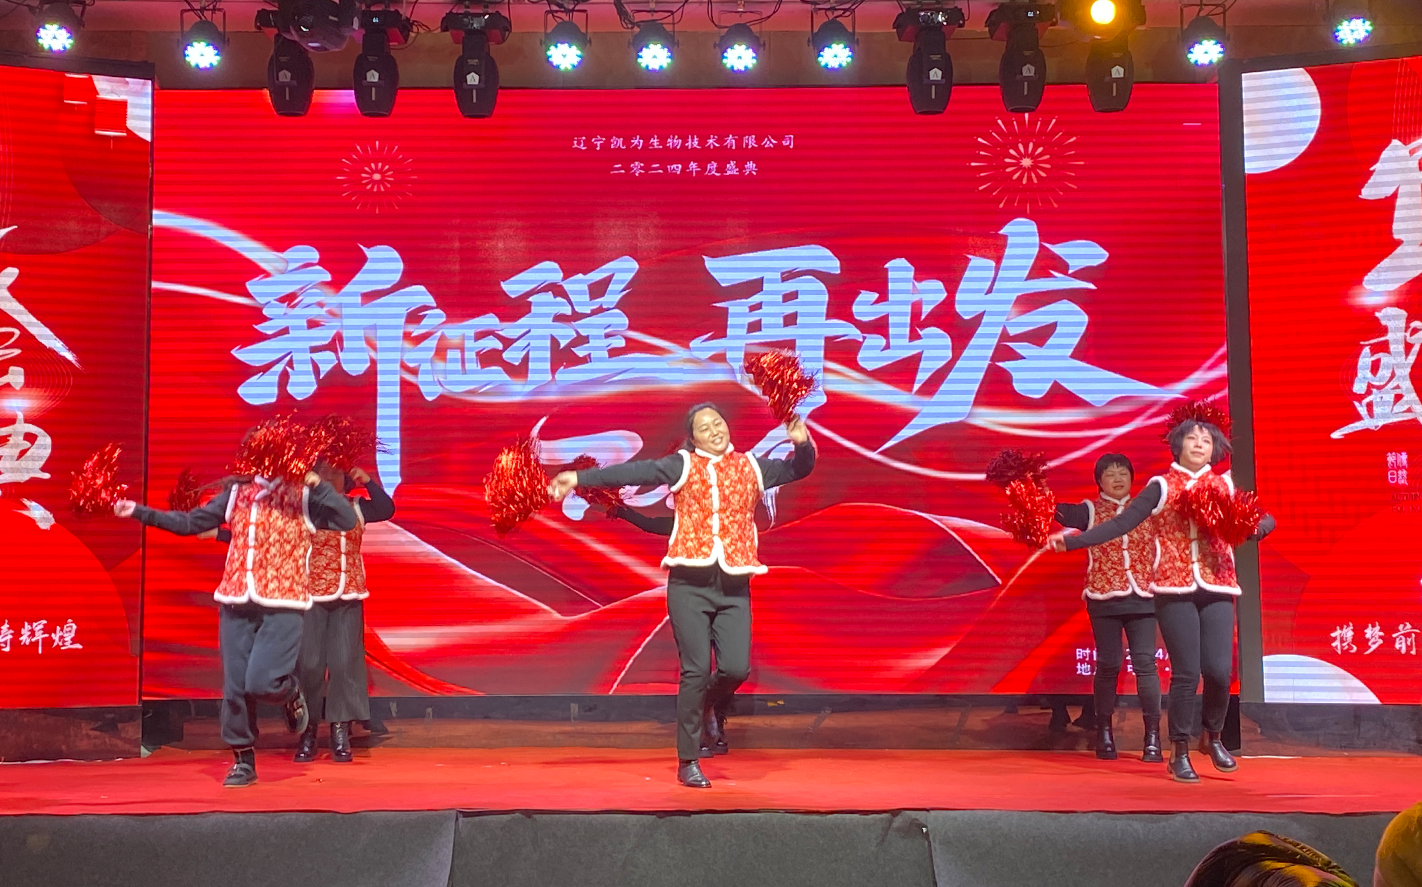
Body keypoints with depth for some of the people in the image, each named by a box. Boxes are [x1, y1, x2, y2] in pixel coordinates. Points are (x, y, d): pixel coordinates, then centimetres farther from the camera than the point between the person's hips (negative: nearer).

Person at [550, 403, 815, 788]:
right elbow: (634, 472, -3)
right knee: (695, 671, -4)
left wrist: (802, 443, -5)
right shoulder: (682, 466, 5)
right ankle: (688, 762, 8)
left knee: (736, 668, -9)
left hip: (734, 586, 2)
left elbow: (798, 469, 16)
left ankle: (712, 706, 28)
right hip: (689, 583, -2)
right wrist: (580, 478, -10)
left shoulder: (750, 467, 13)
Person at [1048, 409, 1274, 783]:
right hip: (1174, 589, -2)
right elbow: (1121, 523, -1)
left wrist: (1255, 527, -15)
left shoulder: (1224, 485, 12)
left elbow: (1264, 519, 10)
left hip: (1217, 589, 2)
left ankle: (1212, 737, 22)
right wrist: (1071, 541, -9)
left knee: (1219, 670, -6)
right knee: (1186, 672, -5)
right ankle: (1179, 753, 11)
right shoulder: (1162, 485, 5)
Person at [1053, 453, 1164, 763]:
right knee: (1108, 665, 3)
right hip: (1104, 598, -1)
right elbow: (1062, 513, -12)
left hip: (1143, 598, 1)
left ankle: (1153, 737, 3)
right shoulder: (1090, 511, 5)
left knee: (1145, 663, -4)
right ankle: (1104, 734, 16)